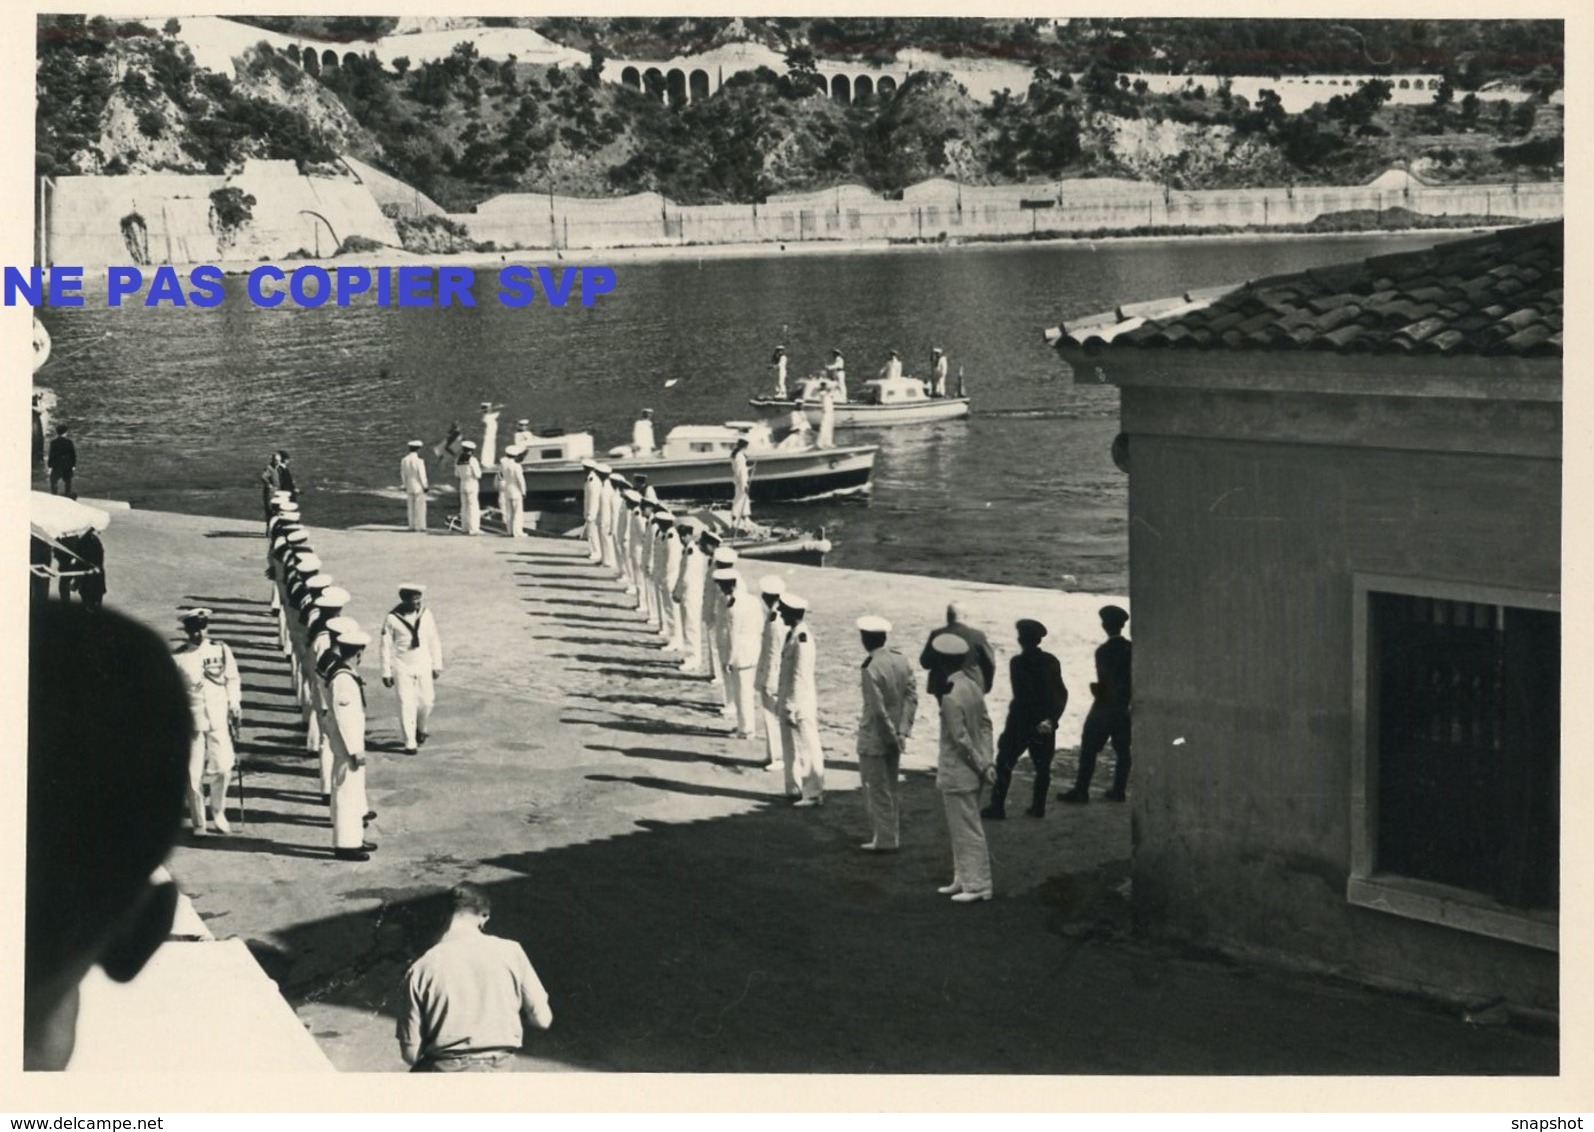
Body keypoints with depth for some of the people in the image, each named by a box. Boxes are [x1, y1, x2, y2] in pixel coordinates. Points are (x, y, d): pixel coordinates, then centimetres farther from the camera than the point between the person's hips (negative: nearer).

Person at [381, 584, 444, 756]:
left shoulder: (425, 614, -4)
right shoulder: (392, 618, -13)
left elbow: (434, 640, 6)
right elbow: (386, 646, -6)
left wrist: (437, 665, 7)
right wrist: (386, 673, -4)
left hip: (423, 665, 3)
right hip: (402, 667, -3)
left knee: (427, 701, 3)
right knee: (406, 704, -3)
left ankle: (420, 729, 32)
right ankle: (410, 743, 7)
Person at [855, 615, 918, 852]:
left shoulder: (871, 668, -22)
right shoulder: (901, 661, -1)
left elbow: (878, 710, -22)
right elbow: (912, 696, 0)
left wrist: (893, 736, -11)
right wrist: (902, 731, 0)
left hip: (874, 739, -7)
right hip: (893, 736, 7)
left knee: (877, 790, 5)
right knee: (889, 788, 20)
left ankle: (884, 839, 11)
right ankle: (889, 835, 30)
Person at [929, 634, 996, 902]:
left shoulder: (951, 697, -23)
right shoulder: (972, 685, 3)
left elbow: (961, 739, -20)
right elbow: (986, 724, 5)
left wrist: (982, 765, -10)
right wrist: (987, 761, 3)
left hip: (958, 773, -9)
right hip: (971, 770, 9)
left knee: (967, 829, 1)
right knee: (961, 828, 19)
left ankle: (977, 885, 8)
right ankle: (964, 879, 27)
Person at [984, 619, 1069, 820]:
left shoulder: (1018, 662, -12)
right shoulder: (1051, 662, 2)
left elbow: (1020, 694, -12)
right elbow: (1061, 694, -2)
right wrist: (1052, 718, -4)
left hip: (1020, 721, -4)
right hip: (1045, 723, 4)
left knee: (1004, 763, 2)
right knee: (1042, 766, 13)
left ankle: (997, 806, 0)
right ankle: (1038, 807, 13)